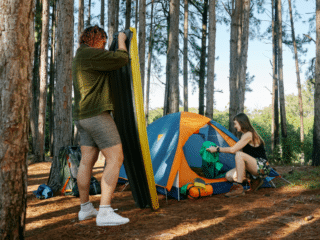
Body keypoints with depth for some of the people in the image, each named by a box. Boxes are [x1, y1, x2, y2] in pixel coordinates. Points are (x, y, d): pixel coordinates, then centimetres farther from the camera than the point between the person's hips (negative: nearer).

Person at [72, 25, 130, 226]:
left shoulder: (80, 56, 20)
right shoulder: (90, 54, -12)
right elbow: (121, 59, -15)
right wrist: (121, 40, 3)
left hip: (83, 117, 11)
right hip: (98, 115, -11)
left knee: (87, 161, 12)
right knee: (115, 158, -10)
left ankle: (85, 209, 20)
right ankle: (105, 212, -15)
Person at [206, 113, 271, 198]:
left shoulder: (249, 135, -17)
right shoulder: (245, 135, 13)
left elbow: (233, 150, -21)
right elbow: (236, 150, 17)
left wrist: (217, 149, -11)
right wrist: (220, 148, 14)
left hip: (262, 168, -10)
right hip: (255, 167, 10)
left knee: (240, 155, -33)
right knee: (229, 176, -4)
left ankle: (238, 188, -28)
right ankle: (255, 179, 10)